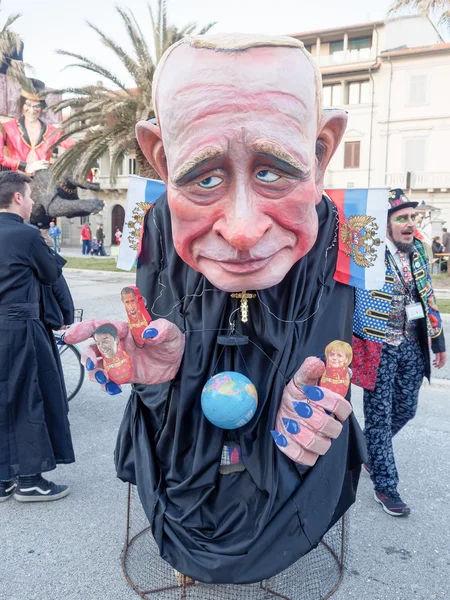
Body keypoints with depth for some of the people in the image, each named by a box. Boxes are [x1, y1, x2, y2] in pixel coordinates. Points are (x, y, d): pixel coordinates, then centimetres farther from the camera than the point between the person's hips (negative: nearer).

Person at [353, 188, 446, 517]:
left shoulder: (417, 249, 8)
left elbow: (428, 297, 14)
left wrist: (438, 340, 16)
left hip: (413, 345, 7)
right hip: (380, 348, -6)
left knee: (406, 409, 16)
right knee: (380, 415, 3)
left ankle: (367, 449, 42)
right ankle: (385, 485, 20)